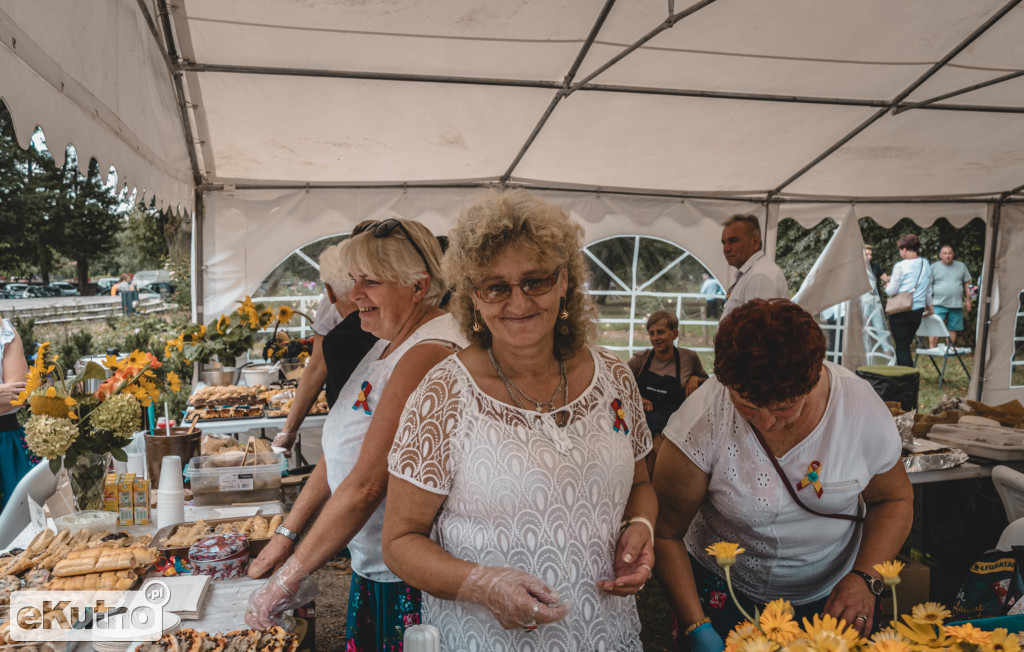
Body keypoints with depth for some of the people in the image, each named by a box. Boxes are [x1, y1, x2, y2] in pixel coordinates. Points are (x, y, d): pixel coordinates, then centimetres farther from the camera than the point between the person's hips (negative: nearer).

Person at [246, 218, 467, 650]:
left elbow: (366, 485, -26)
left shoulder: (427, 355, -24)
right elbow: (340, 453, 13)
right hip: (373, 565, 9)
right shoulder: (389, 345, 8)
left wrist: (288, 579, -17)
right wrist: (287, 534, 11)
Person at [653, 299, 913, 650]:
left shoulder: (863, 410, -20)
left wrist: (864, 578, -15)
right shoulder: (702, 420, -27)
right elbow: (665, 533, -18)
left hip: (830, 595, 2)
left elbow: (894, 500, -2)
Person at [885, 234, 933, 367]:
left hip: (901, 311, -6)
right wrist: (929, 305, 30)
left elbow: (891, 291, -12)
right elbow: (928, 289, 16)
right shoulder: (925, 264, 6)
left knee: (902, 347, 0)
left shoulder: (900, 266, -13)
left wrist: (887, 286, 11)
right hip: (918, 310, 6)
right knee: (906, 345, 16)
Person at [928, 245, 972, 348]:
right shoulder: (933, 267, 4)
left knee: (953, 329, 6)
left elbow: (967, 284, 16)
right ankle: (931, 350, -10)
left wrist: (968, 300, 12)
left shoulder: (961, 266, 12)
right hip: (939, 304, -3)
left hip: (956, 304, 3)